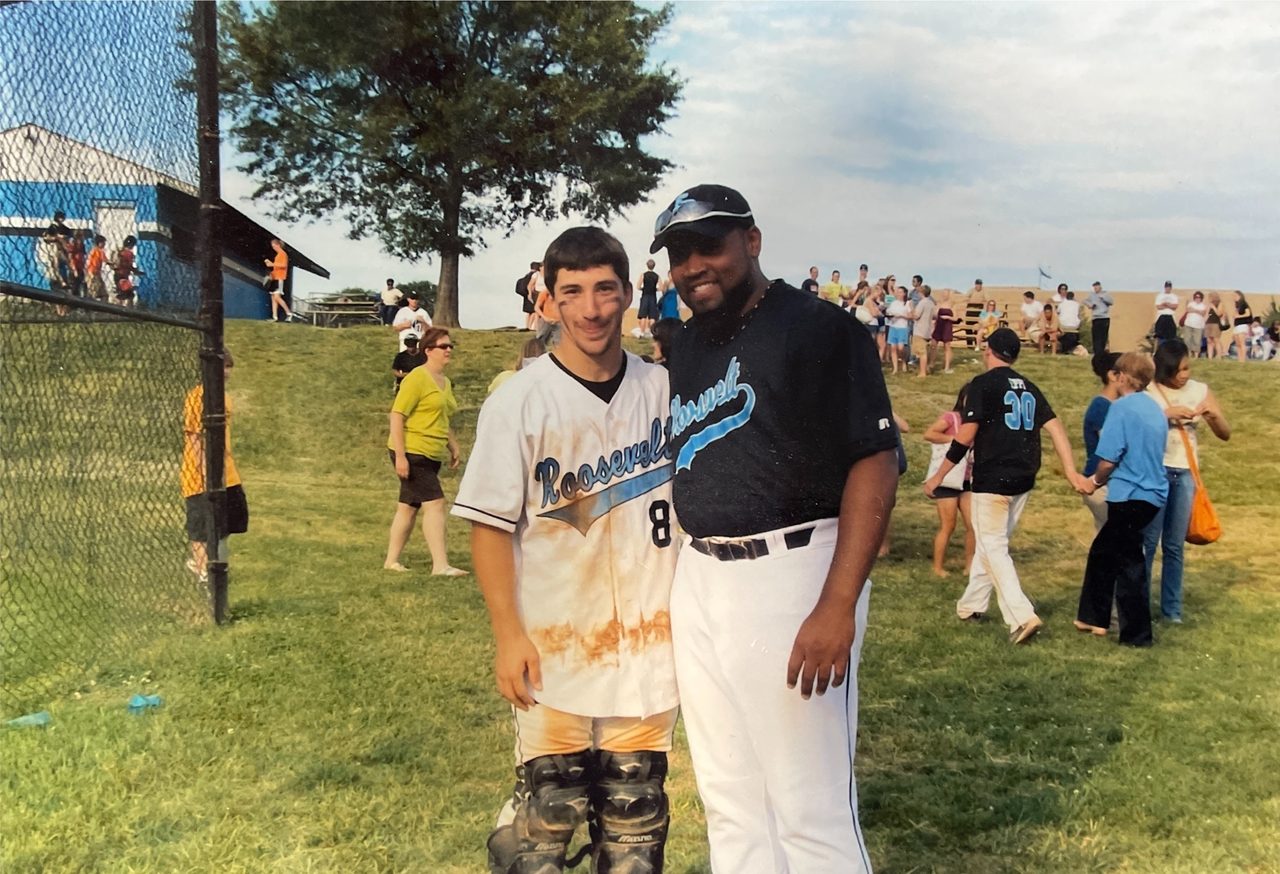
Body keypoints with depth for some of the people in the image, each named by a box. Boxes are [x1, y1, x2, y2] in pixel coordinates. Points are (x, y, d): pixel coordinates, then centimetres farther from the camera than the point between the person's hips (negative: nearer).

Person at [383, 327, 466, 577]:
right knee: (434, 503, -14)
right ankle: (440, 565, -15)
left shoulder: (445, 382, 15)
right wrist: (400, 455, -20)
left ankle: (392, 560, 20)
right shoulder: (417, 378, -12)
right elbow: (397, 415, -16)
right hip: (412, 453, -9)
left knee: (409, 506, 12)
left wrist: (453, 447, 20)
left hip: (432, 456, 9)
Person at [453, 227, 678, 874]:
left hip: (648, 645, 3)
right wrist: (508, 634, -12)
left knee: (636, 813, 13)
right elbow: (490, 523, -6)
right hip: (552, 649, -3)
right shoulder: (519, 401, -7)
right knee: (547, 812, 2)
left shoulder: (664, 392, 3)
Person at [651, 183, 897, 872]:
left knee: (811, 810, -2)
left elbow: (875, 464, -15)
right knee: (729, 799, 16)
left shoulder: (820, 329, -9)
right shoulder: (684, 349, 14)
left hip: (792, 574, -7)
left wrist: (837, 608, -22)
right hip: (697, 580, 7)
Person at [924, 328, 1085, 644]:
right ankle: (973, 604, 30)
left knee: (993, 547, -1)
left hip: (992, 479, -7)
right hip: (1023, 480, 7)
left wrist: (938, 476, -7)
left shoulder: (982, 384, -8)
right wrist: (1071, 472, 0)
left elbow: (965, 437, -13)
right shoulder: (1028, 387, 12)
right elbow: (1055, 427, 3)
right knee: (992, 542, 20)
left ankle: (1022, 616, -13)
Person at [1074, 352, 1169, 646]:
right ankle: (1093, 617, 27)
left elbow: (1109, 457, -17)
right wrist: (1101, 479, 19)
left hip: (1130, 495, -8)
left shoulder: (1123, 407, -13)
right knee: (1103, 551, 20)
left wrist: (1096, 481, 3)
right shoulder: (1155, 408, 12)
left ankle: (1137, 634, 7)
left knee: (1128, 562, 1)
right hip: (1153, 492, 9)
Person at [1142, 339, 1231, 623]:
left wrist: (1213, 414, -11)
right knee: (1148, 541, 0)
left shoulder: (1200, 391, 6)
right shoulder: (1149, 392, -4)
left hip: (1186, 473, 3)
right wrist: (1166, 413, -23)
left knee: (1175, 544, 9)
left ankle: (1172, 608, 16)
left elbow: (1225, 434, 7)